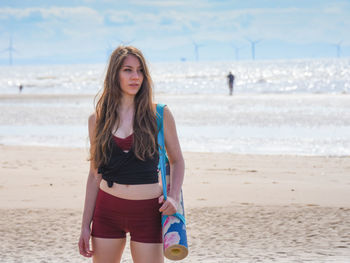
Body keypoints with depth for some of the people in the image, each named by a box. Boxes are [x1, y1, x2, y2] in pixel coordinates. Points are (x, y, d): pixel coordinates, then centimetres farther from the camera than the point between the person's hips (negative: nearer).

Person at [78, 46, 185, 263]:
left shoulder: (160, 115, -1)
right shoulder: (98, 120, 4)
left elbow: (177, 160, 8)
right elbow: (95, 174, 9)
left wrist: (174, 197, -11)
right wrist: (85, 225, 6)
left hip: (147, 212, -2)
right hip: (108, 210, 2)